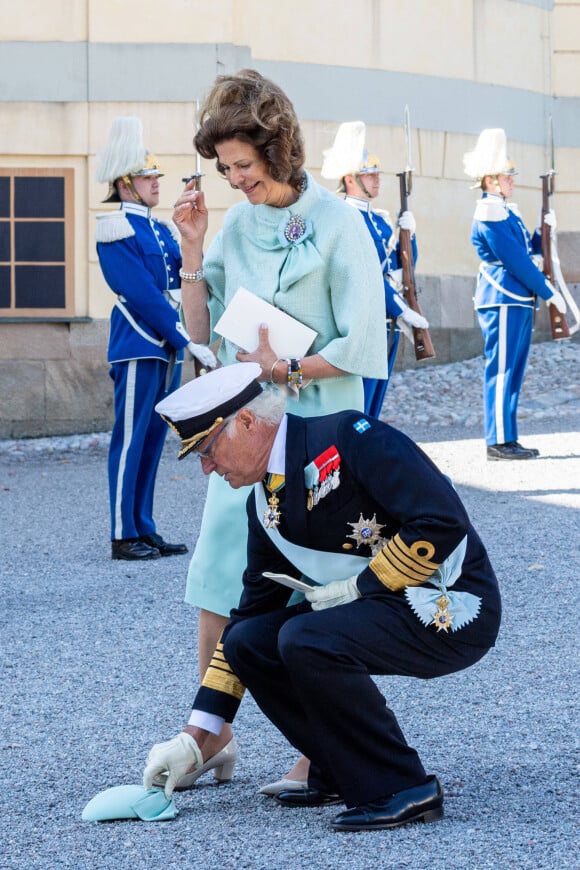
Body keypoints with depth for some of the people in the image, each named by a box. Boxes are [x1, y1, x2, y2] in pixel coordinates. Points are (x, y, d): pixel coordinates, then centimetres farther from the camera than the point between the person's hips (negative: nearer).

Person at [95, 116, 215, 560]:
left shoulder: (161, 230, 17)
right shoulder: (116, 230, -10)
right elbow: (144, 296, -17)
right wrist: (189, 340, -19)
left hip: (167, 346, 8)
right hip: (139, 345, -8)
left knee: (153, 440, 10)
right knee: (130, 439, -5)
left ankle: (145, 529, 16)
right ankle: (124, 536, -1)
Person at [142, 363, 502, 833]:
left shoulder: (349, 438, -18)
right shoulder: (265, 503, 8)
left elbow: (443, 522, -25)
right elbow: (252, 611, 12)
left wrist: (359, 588, -15)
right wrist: (195, 737, 9)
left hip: (451, 609, -9)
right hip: (381, 609, 9)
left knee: (305, 639, -27)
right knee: (248, 642, -2)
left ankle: (404, 789, -14)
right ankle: (342, 772, 10)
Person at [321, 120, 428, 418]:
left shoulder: (380, 218, 15)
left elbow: (402, 265, 20)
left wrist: (408, 233, 3)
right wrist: (403, 310, -19)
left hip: (389, 324, 9)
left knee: (373, 406, 12)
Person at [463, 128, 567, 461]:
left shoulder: (506, 212, 17)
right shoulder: (489, 215, -14)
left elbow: (528, 250, 22)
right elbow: (517, 261, -16)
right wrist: (549, 292, -11)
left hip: (518, 302, 10)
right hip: (502, 301, -10)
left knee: (512, 371, 11)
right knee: (501, 370, -7)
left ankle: (507, 440, 14)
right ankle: (499, 442, -6)